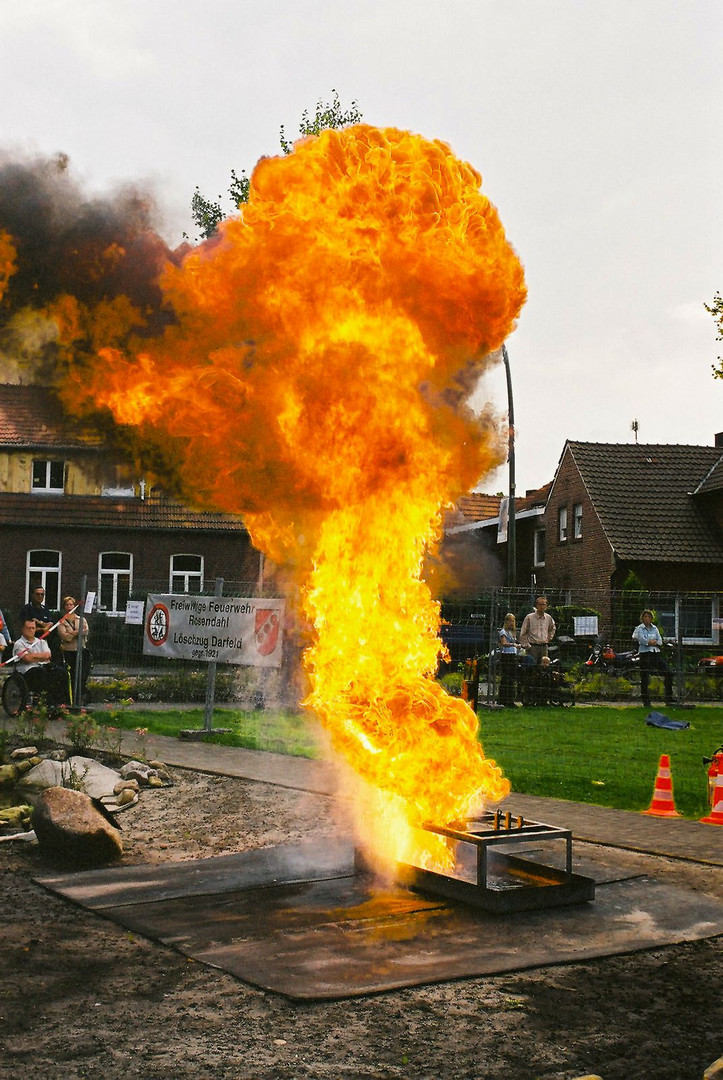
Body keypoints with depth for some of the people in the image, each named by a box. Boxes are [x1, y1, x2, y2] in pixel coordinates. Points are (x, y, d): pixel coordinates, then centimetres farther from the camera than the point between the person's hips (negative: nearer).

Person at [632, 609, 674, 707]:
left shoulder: (655, 628, 15)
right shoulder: (639, 629, 2)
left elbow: (660, 642, 5)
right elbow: (643, 640, -14)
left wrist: (650, 642, -11)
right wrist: (654, 642, -5)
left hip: (656, 653, 5)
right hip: (645, 654, -5)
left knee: (668, 673, -2)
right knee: (644, 678, -3)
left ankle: (669, 699, 7)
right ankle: (646, 701, 6)